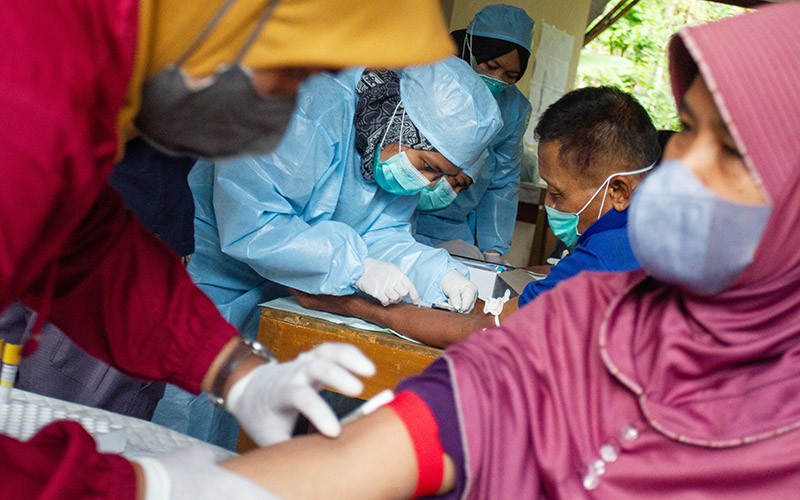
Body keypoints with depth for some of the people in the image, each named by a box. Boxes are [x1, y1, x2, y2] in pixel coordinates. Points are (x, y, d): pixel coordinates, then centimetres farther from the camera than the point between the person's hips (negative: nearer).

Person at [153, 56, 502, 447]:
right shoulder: (308, 114, -31)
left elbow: (381, 234, -4)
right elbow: (247, 226, -35)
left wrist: (438, 272, -22)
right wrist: (355, 266, -36)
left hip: (279, 296, 7)